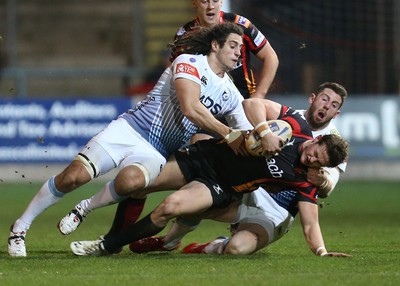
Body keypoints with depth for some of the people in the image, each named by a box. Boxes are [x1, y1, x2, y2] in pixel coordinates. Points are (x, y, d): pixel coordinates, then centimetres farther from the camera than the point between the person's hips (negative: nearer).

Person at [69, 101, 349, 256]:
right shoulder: (298, 124, -11)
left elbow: (311, 223, -12)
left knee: (170, 207, -28)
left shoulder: (306, 181, -11)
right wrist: (264, 131, -30)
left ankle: (107, 246, -11)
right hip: (208, 155, 2)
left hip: (221, 188, -2)